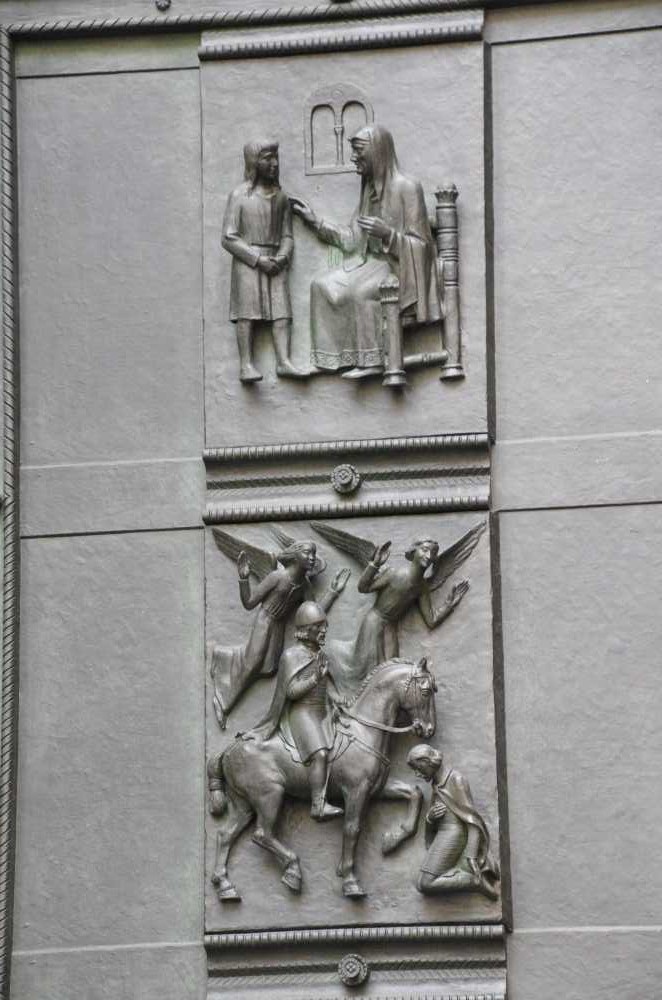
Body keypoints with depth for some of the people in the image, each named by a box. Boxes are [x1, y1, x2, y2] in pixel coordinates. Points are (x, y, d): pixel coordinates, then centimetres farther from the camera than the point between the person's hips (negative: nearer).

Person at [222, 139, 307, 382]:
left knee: (281, 308, -9)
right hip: (247, 262, -4)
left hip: (275, 262, 4)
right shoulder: (240, 195, 0)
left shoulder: (281, 197, 14)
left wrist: (282, 257, -8)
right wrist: (258, 259, -12)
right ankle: (246, 364, -15)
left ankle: (283, 361, -16)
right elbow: (229, 238, -4)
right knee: (247, 310, -11)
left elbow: (287, 235, 14)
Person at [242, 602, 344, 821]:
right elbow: (291, 691, -14)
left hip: (321, 714, 9)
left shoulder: (320, 654, 14)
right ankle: (318, 805, -30)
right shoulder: (292, 655, -8)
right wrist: (315, 678, -24)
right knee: (319, 754, -28)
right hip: (300, 714, -9)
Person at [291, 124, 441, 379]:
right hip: (369, 263, 8)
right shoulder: (370, 188, 15)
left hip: (399, 268, -8)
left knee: (359, 290, -34)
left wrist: (387, 234, -25)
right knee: (322, 286, -13)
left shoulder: (406, 187, -10)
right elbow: (352, 240, 19)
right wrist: (315, 222, 19)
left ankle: (372, 359, -27)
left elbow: (421, 244, -11)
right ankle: (327, 358, -16)